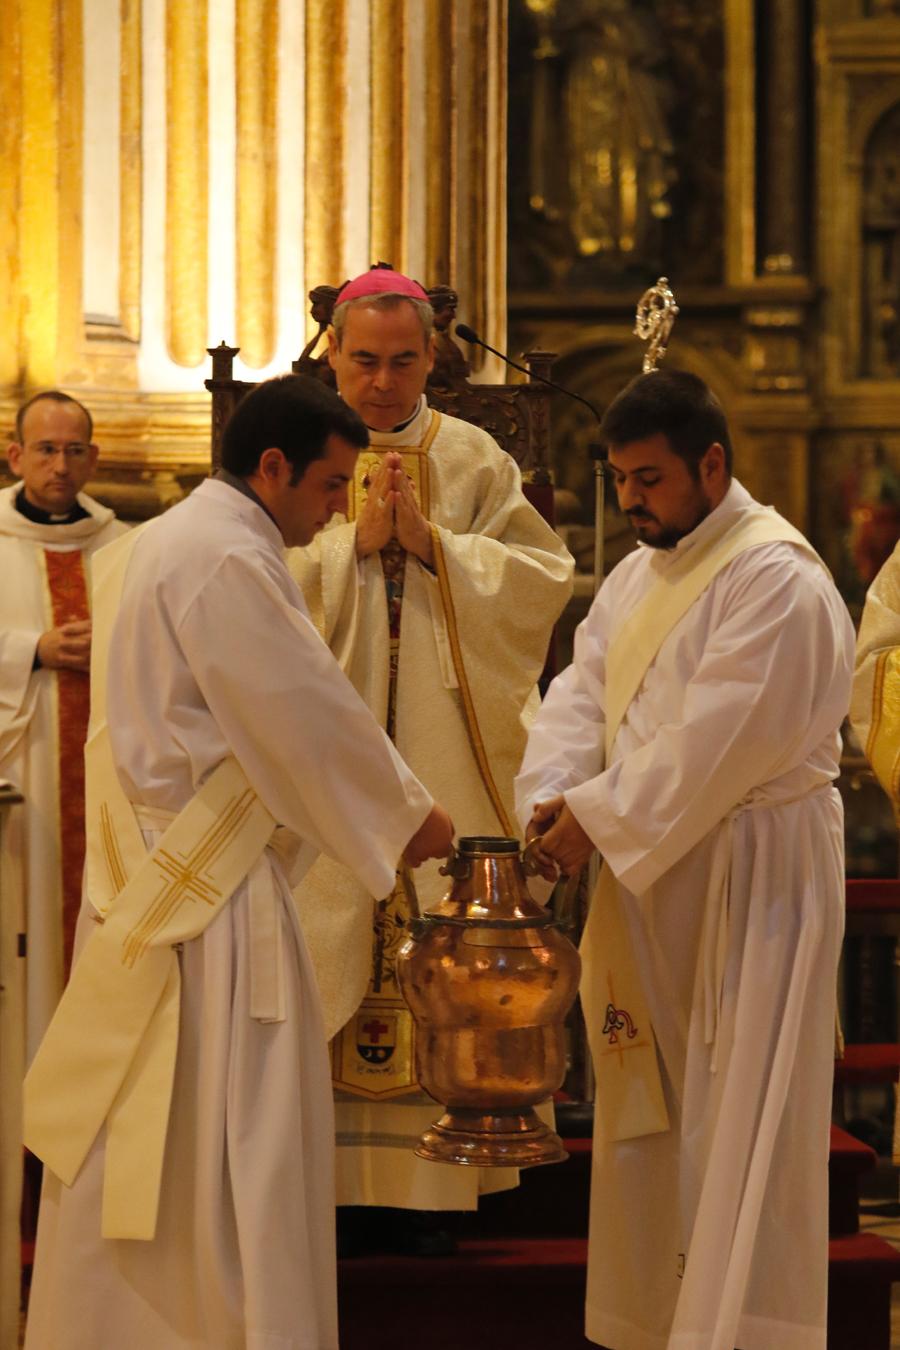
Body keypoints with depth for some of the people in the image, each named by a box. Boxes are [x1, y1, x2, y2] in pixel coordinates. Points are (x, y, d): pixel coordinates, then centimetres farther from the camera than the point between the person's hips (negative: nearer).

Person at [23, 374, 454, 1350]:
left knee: (127, 1140, 14)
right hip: (206, 890, -10)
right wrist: (409, 814, 0)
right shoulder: (229, 560, -15)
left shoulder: (143, 549, 16)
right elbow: (307, 716, -14)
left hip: (136, 884, 10)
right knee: (227, 1136, -5)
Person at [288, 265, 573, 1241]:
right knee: (322, 938, -4)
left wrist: (429, 540, -10)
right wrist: (356, 538, -11)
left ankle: (420, 1176, 5)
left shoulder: (474, 460, 9)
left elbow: (545, 574, 0)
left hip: (443, 758, 1)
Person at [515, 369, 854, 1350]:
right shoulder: (636, 577, 14)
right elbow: (583, 690, 6)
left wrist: (599, 818, -19)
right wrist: (553, 793, -13)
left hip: (750, 879, -9)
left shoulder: (776, 579, -15)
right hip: (652, 880, 9)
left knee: (737, 1122, -7)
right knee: (650, 1118, 13)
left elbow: (715, 738, -22)